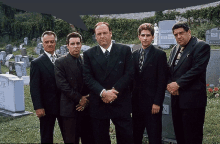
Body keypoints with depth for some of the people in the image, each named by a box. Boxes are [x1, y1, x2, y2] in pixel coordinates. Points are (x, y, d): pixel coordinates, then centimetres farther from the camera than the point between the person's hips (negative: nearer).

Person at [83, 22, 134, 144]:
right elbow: (88, 78, -2)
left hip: (121, 103, -1)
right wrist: (103, 93, -17)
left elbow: (129, 74, -4)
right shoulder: (89, 54, 5)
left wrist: (114, 90, -14)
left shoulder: (125, 50, 4)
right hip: (99, 105, 1)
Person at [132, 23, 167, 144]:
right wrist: (130, 99, 6)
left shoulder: (160, 55, -3)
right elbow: (132, 78, 13)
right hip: (137, 102, 5)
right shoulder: (134, 55, 11)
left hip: (152, 103, -4)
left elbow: (162, 81, -7)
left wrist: (157, 102, -13)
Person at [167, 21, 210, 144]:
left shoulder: (201, 46, -6)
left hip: (192, 99, -7)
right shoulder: (175, 49, 18)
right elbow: (169, 70, 15)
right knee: (179, 134, 13)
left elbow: (197, 69, -16)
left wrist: (178, 84, -16)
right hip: (177, 98, 8)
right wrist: (170, 85, -4)